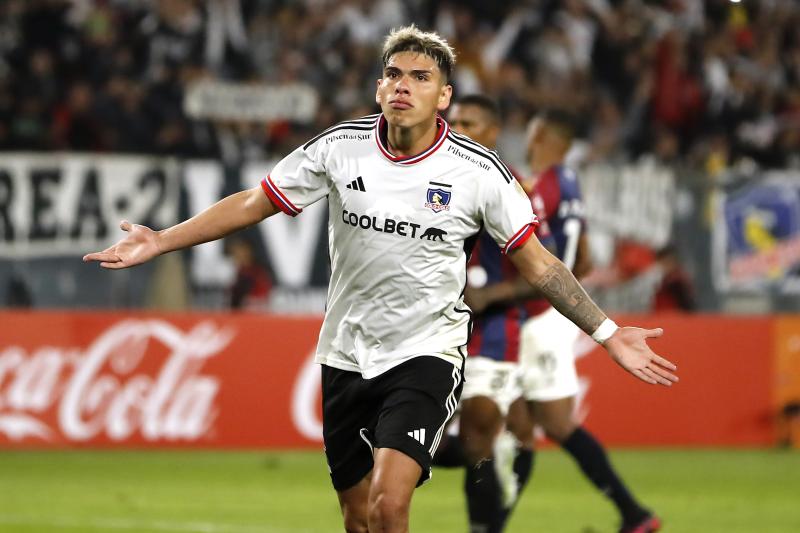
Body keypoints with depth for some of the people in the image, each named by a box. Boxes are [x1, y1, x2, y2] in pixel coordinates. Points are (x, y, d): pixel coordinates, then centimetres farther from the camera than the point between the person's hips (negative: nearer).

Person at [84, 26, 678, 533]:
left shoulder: (479, 171, -9)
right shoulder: (340, 148, -4)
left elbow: (536, 262, -1)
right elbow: (250, 205, 5)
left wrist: (608, 334, -6)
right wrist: (160, 241, -1)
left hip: (427, 354, -3)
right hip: (347, 358, 3)